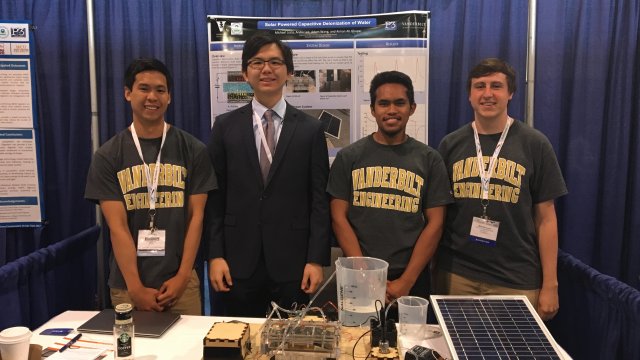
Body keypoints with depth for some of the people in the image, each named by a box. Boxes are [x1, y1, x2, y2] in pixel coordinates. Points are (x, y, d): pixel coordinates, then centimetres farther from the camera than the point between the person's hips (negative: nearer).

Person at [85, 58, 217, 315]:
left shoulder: (193, 150, 1)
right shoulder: (107, 156, 0)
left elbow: (196, 216, -1)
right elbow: (117, 226, -5)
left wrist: (182, 277, -7)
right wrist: (136, 287, -10)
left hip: (180, 280, 0)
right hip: (126, 284, 0)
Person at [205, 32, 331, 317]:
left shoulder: (311, 129, 1)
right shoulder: (225, 127, 4)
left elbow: (319, 199, -1)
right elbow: (214, 197, 3)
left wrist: (317, 260, -5)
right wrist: (215, 255, -2)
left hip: (292, 261, 0)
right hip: (239, 260, 1)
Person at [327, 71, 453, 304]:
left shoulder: (429, 160, 2)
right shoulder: (348, 157, 2)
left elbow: (435, 223, -1)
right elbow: (339, 218, -2)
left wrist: (406, 282, -10)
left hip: (412, 279, 0)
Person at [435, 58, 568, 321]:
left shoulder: (534, 144, -1)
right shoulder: (450, 144, 3)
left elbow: (545, 219, 0)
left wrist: (550, 285, -2)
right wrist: (431, 273, 4)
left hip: (517, 281, -1)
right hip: (456, 275, 2)